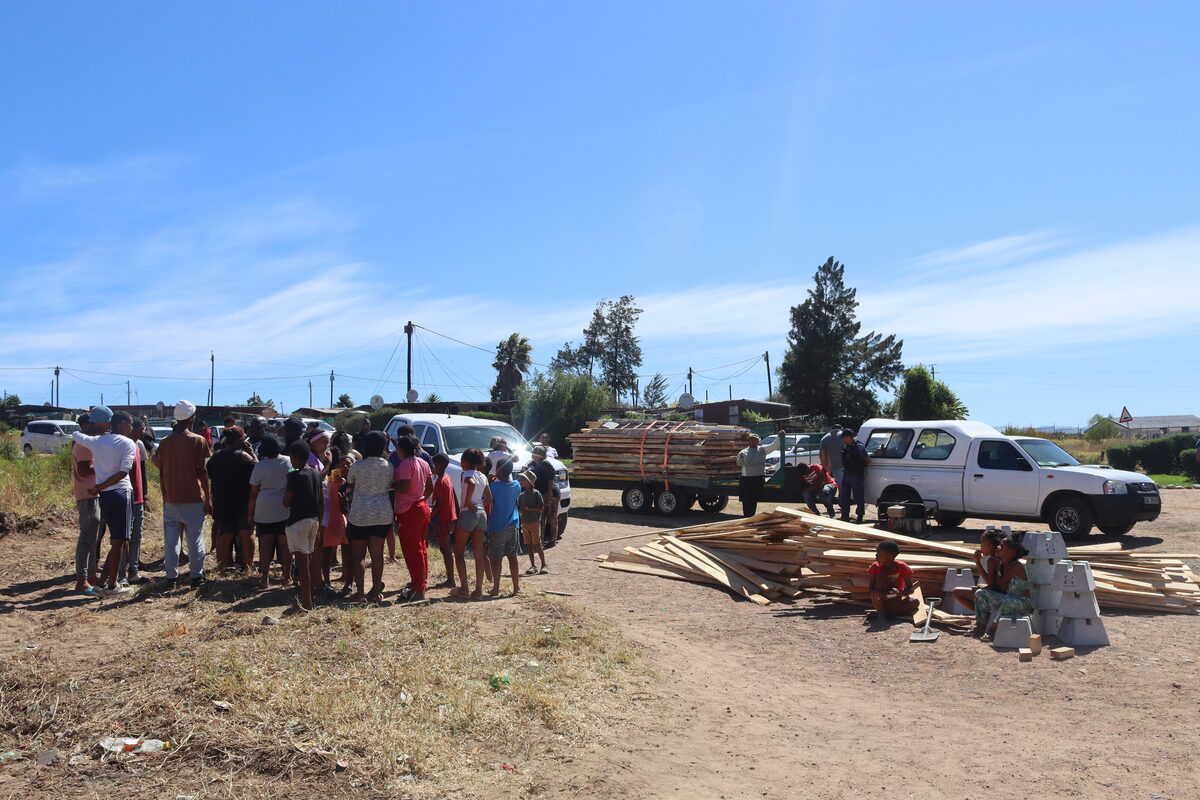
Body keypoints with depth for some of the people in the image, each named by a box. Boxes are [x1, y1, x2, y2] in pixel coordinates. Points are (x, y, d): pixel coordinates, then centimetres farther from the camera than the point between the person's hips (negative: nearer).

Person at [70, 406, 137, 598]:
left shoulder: (95, 441, 7)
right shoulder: (128, 444, -5)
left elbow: (75, 434, 25)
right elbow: (123, 472, -15)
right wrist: (100, 487, -8)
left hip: (104, 495, 5)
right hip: (121, 493, -5)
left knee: (117, 540, 15)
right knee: (119, 541, 0)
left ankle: (103, 582, 13)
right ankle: (111, 586, 2)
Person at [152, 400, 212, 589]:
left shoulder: (165, 442, 5)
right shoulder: (198, 441, -7)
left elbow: (160, 470, 8)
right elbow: (202, 472, -8)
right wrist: (208, 500, -3)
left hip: (171, 500, 3)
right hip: (193, 499, -3)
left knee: (171, 540, 8)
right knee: (195, 539, 3)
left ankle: (171, 577, 10)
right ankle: (196, 576, 5)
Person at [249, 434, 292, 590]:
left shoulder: (259, 466, -6)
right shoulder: (288, 461, -5)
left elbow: (253, 492, -1)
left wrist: (250, 512, 9)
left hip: (264, 511, 0)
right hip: (285, 510, 1)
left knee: (265, 545, 7)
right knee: (285, 544, 8)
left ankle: (265, 579, 11)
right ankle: (287, 578, 14)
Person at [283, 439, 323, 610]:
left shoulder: (295, 475, -14)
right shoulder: (316, 474, 8)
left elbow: (286, 503, -12)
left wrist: (287, 485, 3)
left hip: (298, 521, -7)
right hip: (314, 520, 8)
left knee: (302, 561, -6)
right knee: (310, 559, 18)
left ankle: (307, 603, -6)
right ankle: (309, 595, 29)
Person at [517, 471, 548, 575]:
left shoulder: (536, 493, -7)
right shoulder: (521, 495, 11)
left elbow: (542, 508, -8)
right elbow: (518, 508, 15)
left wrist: (529, 509, -15)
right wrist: (521, 510, -8)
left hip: (535, 521, -6)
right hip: (524, 522, 6)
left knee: (537, 544, -6)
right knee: (528, 545, 6)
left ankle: (544, 565, 0)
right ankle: (533, 566, 12)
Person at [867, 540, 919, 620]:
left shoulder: (902, 567, -12)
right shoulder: (875, 567, -11)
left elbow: (910, 589, -9)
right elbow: (871, 589, -13)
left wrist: (899, 593, -30)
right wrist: (879, 592, -36)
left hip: (896, 602, 1)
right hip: (879, 602, -1)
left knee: (914, 601, -28)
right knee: (882, 575, -25)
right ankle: (881, 612, -23)